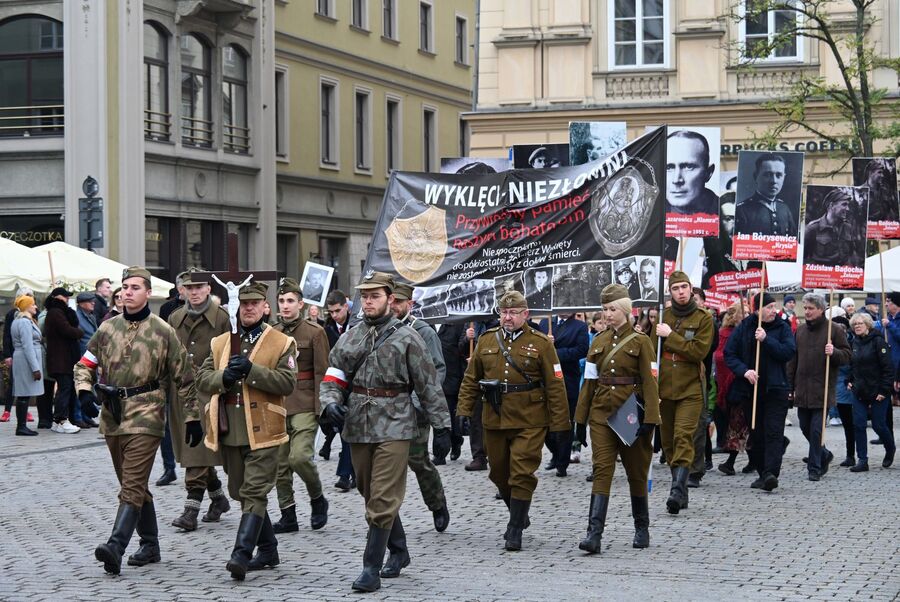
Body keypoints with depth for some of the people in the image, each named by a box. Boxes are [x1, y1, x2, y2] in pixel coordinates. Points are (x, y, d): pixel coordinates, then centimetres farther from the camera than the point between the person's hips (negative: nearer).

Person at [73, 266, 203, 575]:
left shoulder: (162, 331, -1)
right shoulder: (107, 328, 10)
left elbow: (183, 378, 2)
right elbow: (85, 364, 15)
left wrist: (192, 418, 1)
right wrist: (84, 392, -5)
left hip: (145, 415, -5)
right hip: (112, 415, 5)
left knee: (132, 486, -14)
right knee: (135, 484, 13)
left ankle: (116, 547, -25)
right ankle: (150, 545, 23)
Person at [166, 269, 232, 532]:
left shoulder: (221, 317, -5)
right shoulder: (175, 319, 11)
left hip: (208, 391, -6)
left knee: (199, 451, -12)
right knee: (190, 449, 12)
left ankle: (191, 510, -12)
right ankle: (218, 498, 30)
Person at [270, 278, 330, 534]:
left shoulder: (315, 332, -2)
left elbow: (322, 373, -4)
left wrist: (320, 407, -9)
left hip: (305, 406, -5)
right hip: (276, 406, 5)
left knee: (300, 456, -18)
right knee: (279, 463, 4)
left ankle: (317, 499, 6)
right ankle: (288, 515, 13)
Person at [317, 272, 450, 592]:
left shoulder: (407, 338, -4)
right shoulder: (350, 339, 9)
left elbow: (429, 385, -1)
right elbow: (334, 377, 9)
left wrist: (441, 427, -2)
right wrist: (330, 402, -13)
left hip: (394, 429, -5)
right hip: (358, 427, 5)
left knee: (382, 501, -8)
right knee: (371, 495, 15)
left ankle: (371, 568, -6)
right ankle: (399, 552, 33)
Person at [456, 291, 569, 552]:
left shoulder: (541, 343, -3)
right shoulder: (486, 341, 8)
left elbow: (555, 385, -4)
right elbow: (471, 379, 14)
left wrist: (559, 423, -7)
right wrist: (464, 410, 6)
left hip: (529, 423, -4)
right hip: (494, 420, 4)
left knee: (522, 475, -7)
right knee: (499, 474, 14)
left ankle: (515, 530, 1)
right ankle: (519, 515, 36)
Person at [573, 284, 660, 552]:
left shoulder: (640, 341, -3)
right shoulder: (598, 342, 9)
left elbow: (650, 383, -8)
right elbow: (589, 383, 11)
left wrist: (649, 420, -16)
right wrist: (580, 420, 9)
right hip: (601, 416, 3)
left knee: (636, 472, 9)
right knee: (601, 470, -8)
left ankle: (642, 529, 26)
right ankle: (594, 534, -16)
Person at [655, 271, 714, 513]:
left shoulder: (703, 318, 0)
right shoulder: (662, 315, 9)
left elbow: (699, 351, -12)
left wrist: (670, 336, -12)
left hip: (690, 389, -4)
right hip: (664, 388, 4)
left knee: (683, 437, -15)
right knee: (668, 440, 8)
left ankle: (678, 489, -22)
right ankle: (680, 488, 19)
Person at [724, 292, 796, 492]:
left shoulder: (782, 328, 3)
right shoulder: (744, 327, 5)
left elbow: (789, 352, -11)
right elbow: (729, 354, 2)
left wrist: (766, 339, -19)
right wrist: (744, 371, -13)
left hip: (776, 389, -2)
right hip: (751, 388, 2)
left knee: (774, 432, -13)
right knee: (756, 434, 7)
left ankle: (771, 473, -21)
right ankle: (762, 473, 17)